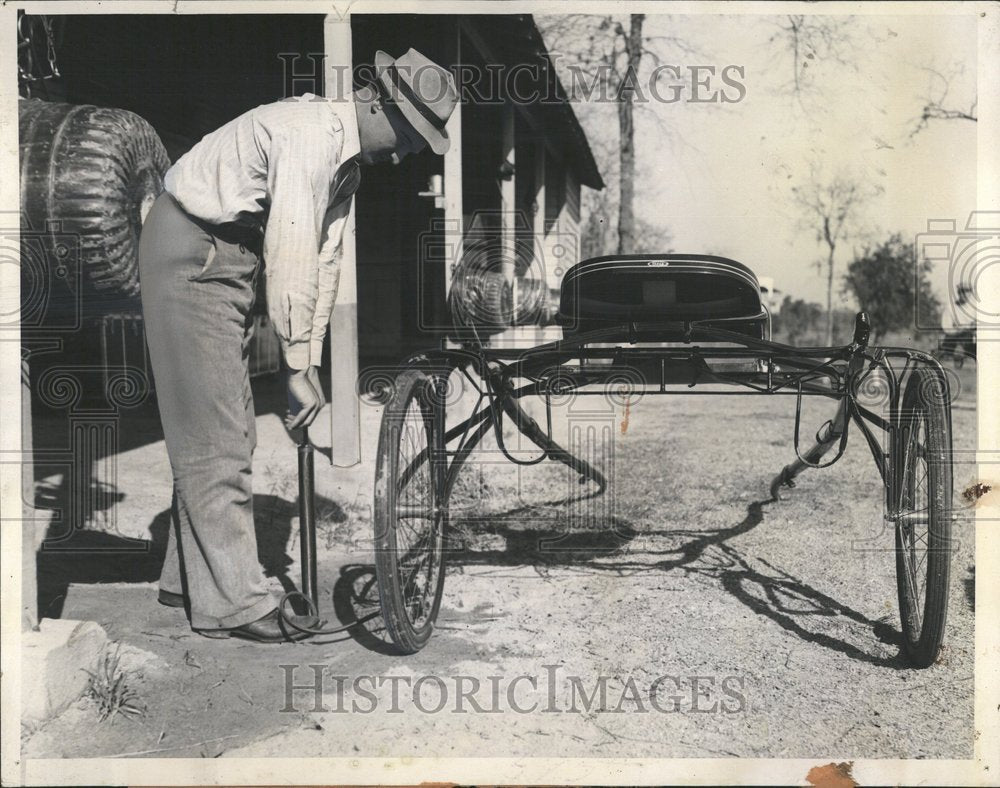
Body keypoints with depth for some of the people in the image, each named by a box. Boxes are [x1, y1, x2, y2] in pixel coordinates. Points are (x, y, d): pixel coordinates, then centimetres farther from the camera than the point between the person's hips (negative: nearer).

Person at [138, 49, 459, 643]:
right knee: (216, 432, -9)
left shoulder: (349, 163, 8)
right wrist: (299, 368, -25)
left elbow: (325, 260, 6)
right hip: (190, 253, -10)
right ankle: (233, 603, -4)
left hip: (230, 258, 10)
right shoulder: (310, 132, -24)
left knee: (229, 430, 12)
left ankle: (188, 577, 23)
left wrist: (313, 362, 1)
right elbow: (291, 255, -28)